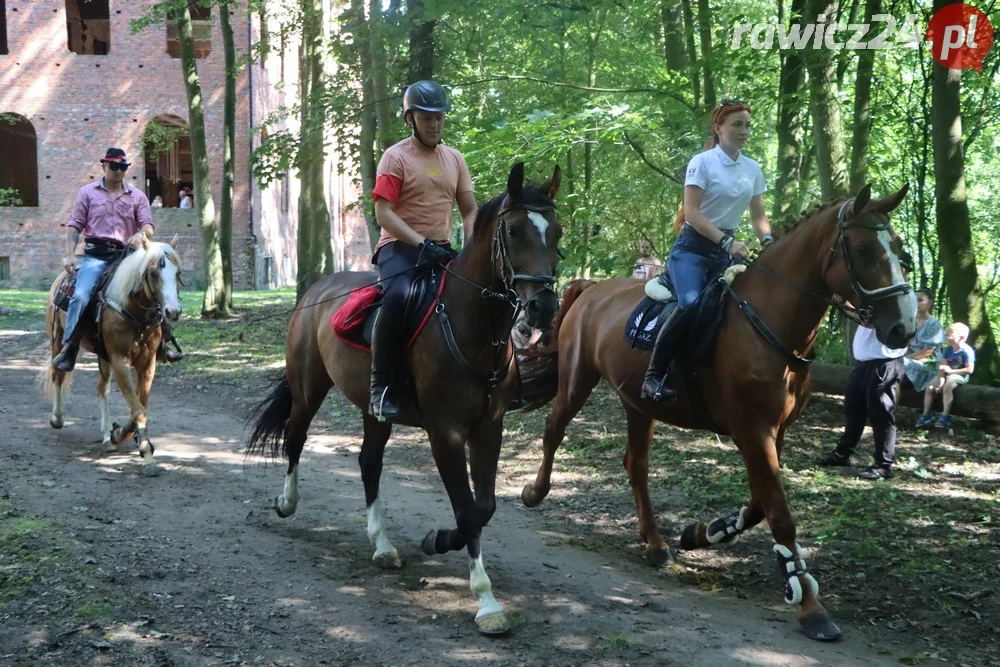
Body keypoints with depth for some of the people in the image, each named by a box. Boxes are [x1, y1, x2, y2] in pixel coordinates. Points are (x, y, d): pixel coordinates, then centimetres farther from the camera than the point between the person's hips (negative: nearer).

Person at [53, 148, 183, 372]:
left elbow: (148, 224, 2)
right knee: (81, 295, -24)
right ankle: (69, 347, -14)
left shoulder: (137, 196, 11)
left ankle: (163, 342, 8)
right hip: (96, 255, -2)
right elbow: (75, 225, 6)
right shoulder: (88, 192, 9)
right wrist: (69, 255, -6)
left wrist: (143, 234, -23)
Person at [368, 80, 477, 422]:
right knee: (398, 296, -35)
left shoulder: (454, 159, 14)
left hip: (441, 249, 6)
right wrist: (421, 243, -23)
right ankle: (380, 387, -27)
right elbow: (383, 214, -11)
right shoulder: (396, 157, -3)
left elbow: (469, 211, 15)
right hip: (400, 247, -6)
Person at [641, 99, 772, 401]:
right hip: (693, 247, -7)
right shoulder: (702, 162, -8)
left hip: (725, 249, 7)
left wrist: (768, 241, -9)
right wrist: (726, 242, -26)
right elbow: (692, 213, -16)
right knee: (691, 303, -31)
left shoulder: (753, 169, 10)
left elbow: (758, 216, 12)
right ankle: (654, 376, -23)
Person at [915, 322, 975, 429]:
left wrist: (951, 371, -20)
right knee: (929, 387, -8)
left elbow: (970, 369, -21)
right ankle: (926, 415, 1)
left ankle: (945, 416, -29)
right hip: (947, 375, 7)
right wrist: (941, 380, -18)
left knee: (947, 386, -34)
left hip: (960, 376, -7)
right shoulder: (948, 349, 6)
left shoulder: (967, 351, -15)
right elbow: (942, 366, -1)